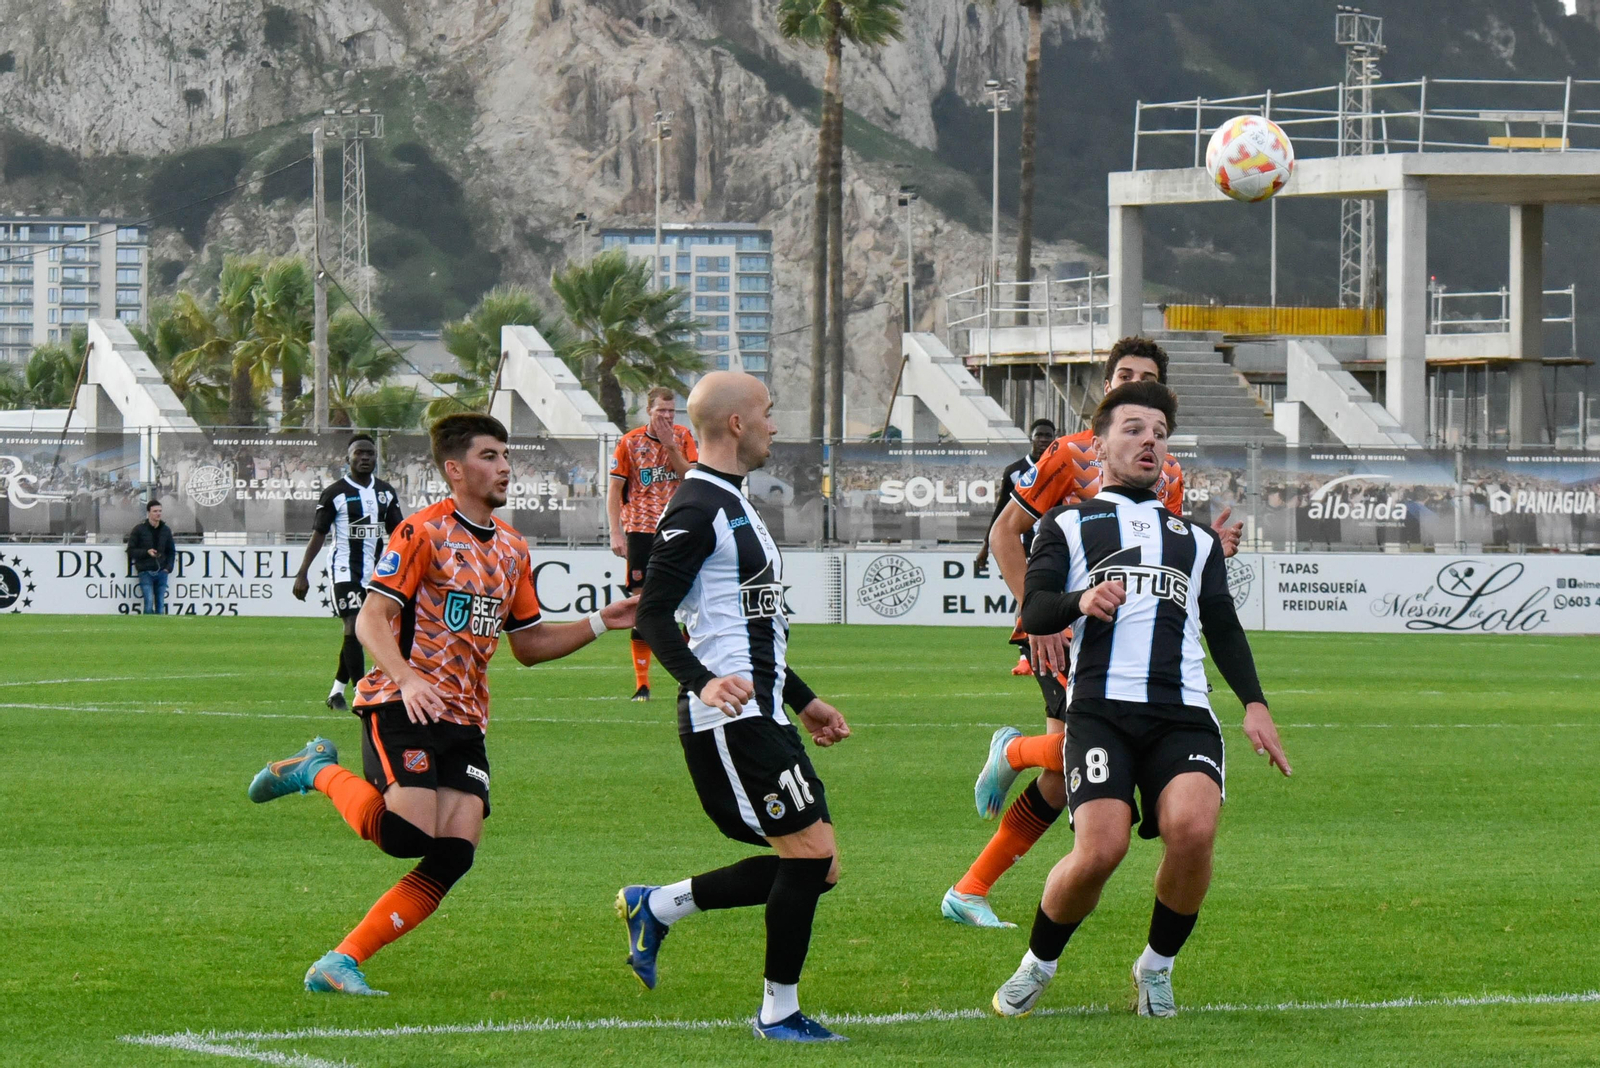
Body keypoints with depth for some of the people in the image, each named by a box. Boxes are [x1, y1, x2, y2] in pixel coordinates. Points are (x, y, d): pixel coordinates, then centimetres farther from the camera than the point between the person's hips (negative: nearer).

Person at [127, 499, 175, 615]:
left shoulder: (166, 530, 11)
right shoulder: (139, 530, 0)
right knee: (149, 602, -14)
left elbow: (171, 551, 18)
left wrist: (169, 567, 3)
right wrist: (146, 552, -15)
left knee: (160, 605, 2)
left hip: (161, 572, 4)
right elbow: (131, 551, 0)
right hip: (145, 572, -3)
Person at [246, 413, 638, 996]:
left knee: (454, 856, -9)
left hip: (464, 721, 7)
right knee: (408, 834, -25)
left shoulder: (512, 550, 17)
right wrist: (407, 680, -28)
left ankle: (340, 964, -5)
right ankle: (320, 771, 3)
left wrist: (601, 622, 11)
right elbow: (371, 620, -11)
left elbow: (528, 643, 24)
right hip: (400, 708, -7)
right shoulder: (423, 533, -6)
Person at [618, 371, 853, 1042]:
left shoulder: (732, 504, 21)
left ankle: (657, 907, 16)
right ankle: (780, 1012, 0)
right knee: (812, 852, -10)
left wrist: (803, 700, 30)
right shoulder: (697, 509, -12)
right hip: (730, 720, -10)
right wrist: (703, 682, -31)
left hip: (759, 716, 10)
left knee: (813, 869, 7)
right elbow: (652, 615, -18)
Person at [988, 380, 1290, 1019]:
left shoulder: (1196, 538, 31)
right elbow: (1033, 612, 6)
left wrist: (1255, 705, 13)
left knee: (1193, 829, -27)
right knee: (1101, 849, -23)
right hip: (1101, 708, -3)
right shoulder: (1069, 524, 20)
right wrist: (1081, 601, -17)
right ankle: (1038, 966, 6)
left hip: (1184, 714, 3)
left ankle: (1157, 967, -1)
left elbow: (1224, 628, 30)